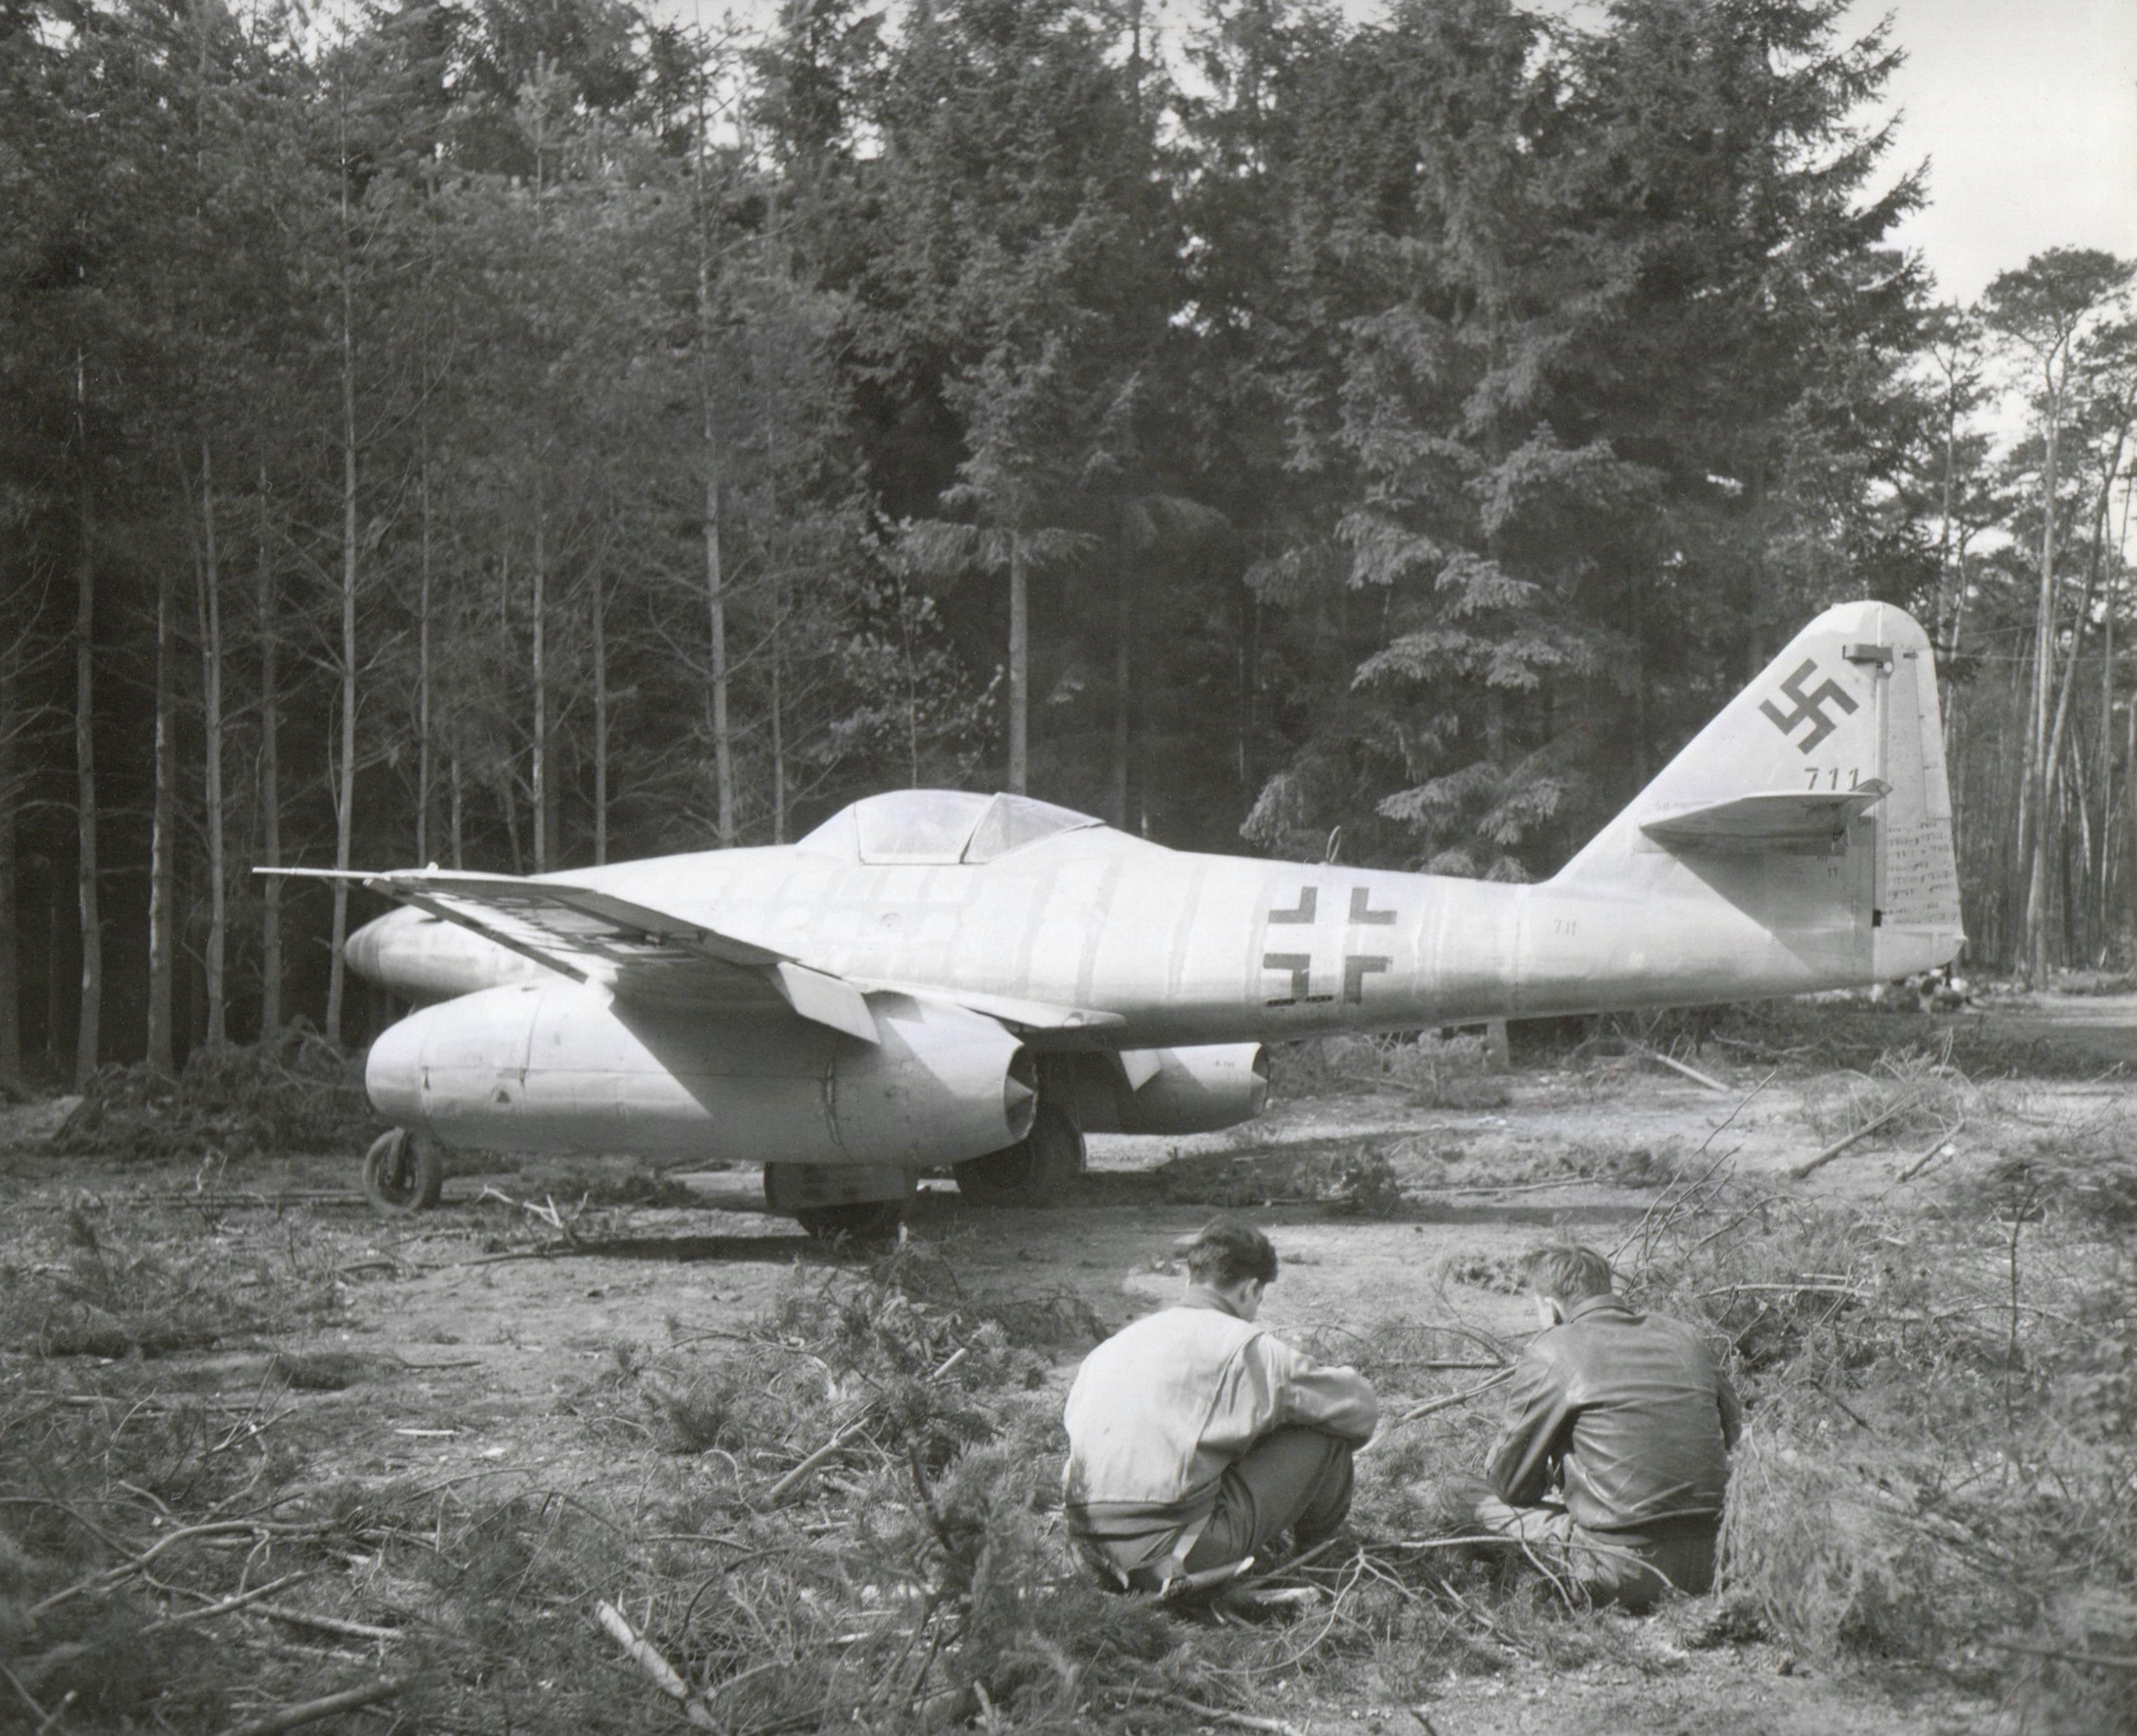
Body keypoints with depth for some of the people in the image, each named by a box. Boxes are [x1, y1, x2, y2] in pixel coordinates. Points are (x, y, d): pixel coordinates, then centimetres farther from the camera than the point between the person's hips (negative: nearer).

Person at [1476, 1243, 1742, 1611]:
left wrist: (1494, 1460, 22)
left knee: (1493, 1509, 13)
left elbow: (1513, 1486, 1)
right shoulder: (1681, 1336, 11)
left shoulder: (1548, 1354, -5)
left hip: (1624, 1568, -7)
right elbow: (1733, 1432, 23)